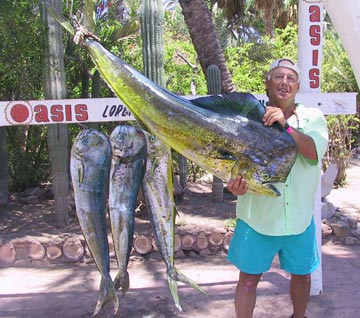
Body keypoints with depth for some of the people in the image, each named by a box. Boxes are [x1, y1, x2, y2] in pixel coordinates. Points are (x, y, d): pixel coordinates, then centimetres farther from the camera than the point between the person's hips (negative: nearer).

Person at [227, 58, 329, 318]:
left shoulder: (313, 118, 0)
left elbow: (314, 152, -18)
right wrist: (235, 182, -27)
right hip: (258, 216, -2)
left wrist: (286, 126, -32)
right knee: (249, 277, 7)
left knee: (302, 274, 20)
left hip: (300, 218, 2)